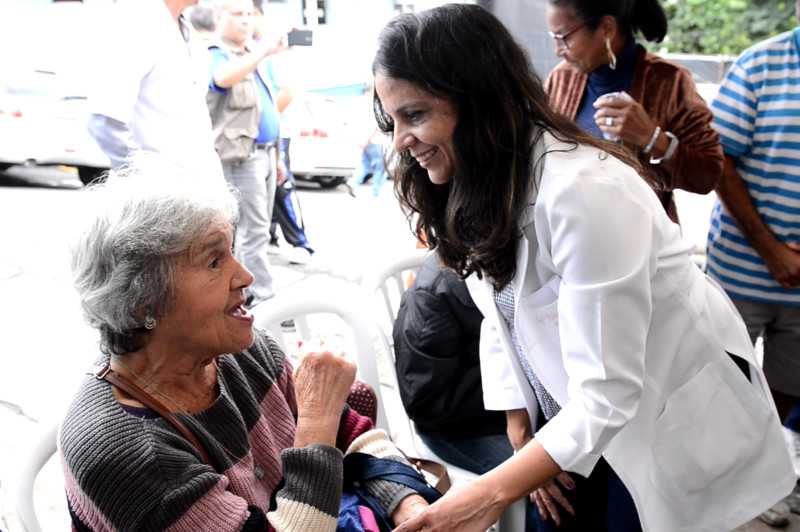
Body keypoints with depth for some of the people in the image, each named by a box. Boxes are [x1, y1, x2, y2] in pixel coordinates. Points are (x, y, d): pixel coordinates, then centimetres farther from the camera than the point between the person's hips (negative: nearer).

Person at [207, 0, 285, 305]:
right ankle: (264, 299, -5)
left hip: (265, 154, 9)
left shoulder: (250, 59, 21)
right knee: (254, 232, -9)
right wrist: (264, 51, -44)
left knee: (256, 230, 12)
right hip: (242, 158, -9)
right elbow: (223, 78, -35)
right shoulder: (217, 57, -8)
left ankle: (248, 293, 21)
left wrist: (275, 156, 24)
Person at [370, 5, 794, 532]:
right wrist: (521, 433, -2)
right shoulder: (476, 184, -6)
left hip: (675, 421, -6)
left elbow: (605, 393, -32)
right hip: (579, 414, 6)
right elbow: (500, 321, 2)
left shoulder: (583, 191, -32)